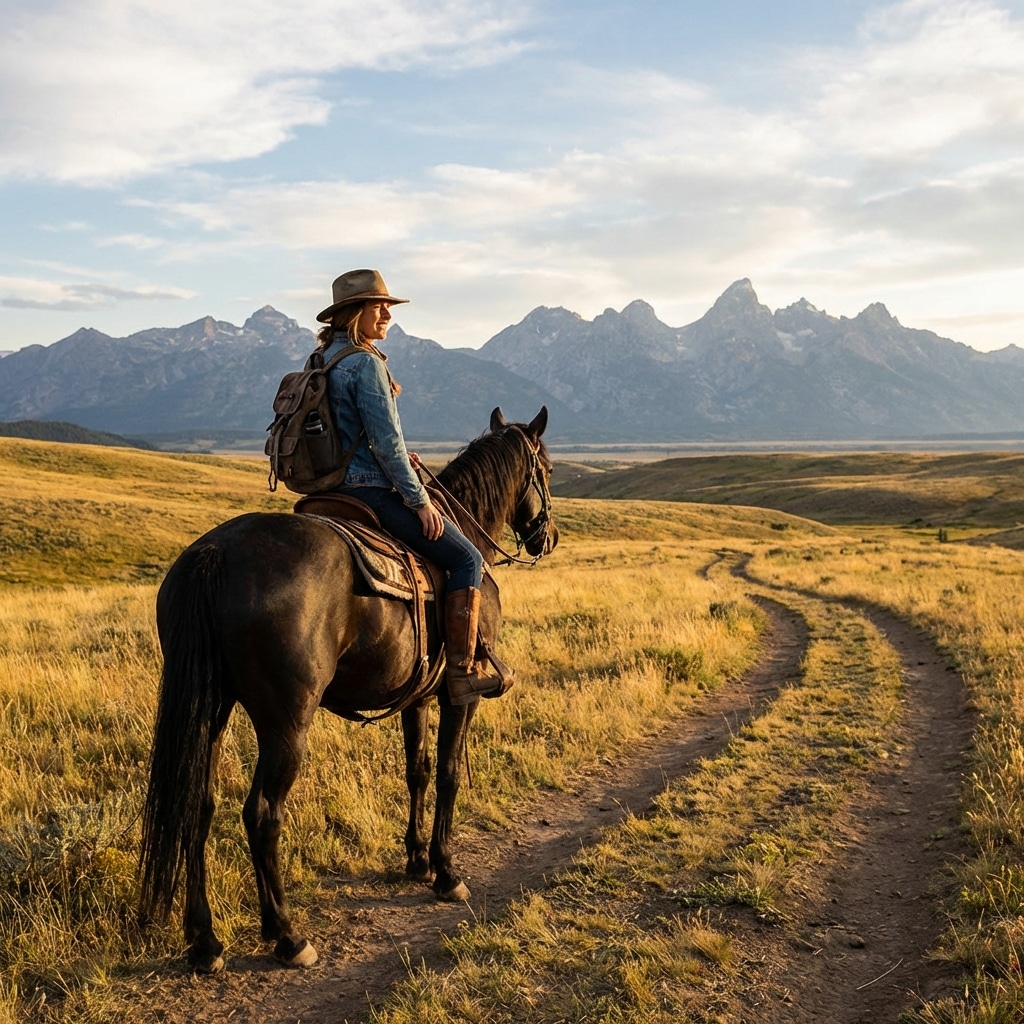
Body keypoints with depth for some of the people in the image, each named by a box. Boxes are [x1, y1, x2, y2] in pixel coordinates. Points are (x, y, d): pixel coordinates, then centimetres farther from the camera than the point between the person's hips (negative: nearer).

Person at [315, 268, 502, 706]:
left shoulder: (325, 358, 14)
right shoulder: (366, 363, -16)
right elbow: (386, 442, -19)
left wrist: (397, 458, 15)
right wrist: (420, 500, -13)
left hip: (335, 486, 10)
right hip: (371, 490, -10)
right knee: (466, 557, -2)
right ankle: (462, 673, -3)